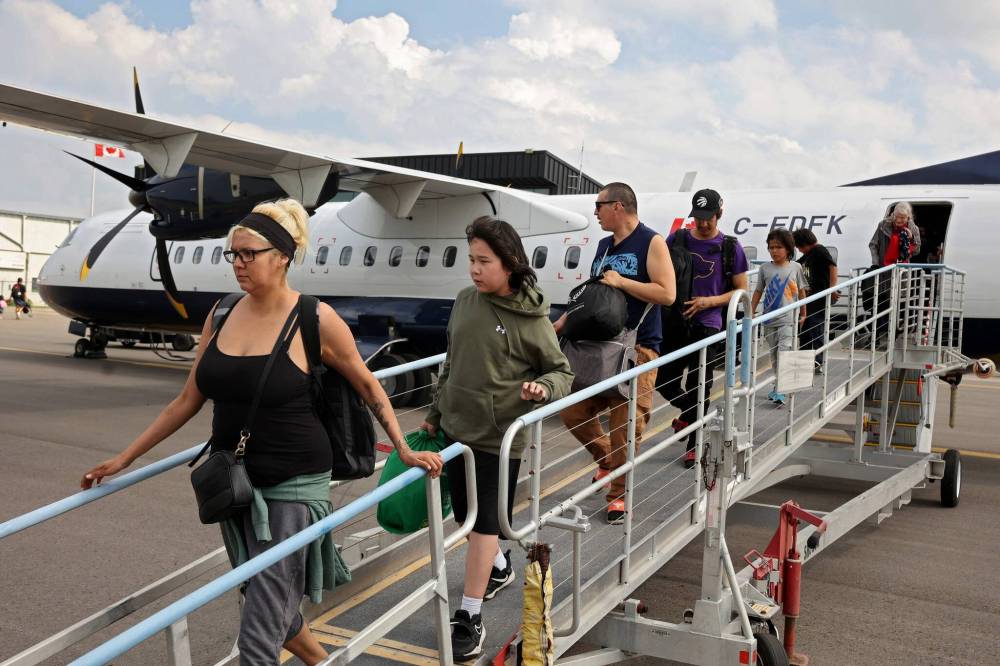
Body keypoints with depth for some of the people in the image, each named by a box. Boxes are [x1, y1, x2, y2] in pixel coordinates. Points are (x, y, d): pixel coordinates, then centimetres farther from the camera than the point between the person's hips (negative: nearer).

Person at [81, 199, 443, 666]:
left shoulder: (315, 320, -12)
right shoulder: (222, 315, 3)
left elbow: (367, 386, 1)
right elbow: (188, 400, 10)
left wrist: (404, 450, -1)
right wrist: (125, 458, 11)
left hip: (292, 486, -6)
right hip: (235, 482, 6)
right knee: (268, 608, 20)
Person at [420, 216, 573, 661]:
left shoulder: (529, 318, -12)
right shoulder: (465, 301, 3)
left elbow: (561, 373, -3)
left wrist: (542, 388, -24)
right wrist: (434, 415, 17)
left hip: (499, 436, -6)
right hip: (456, 428, 6)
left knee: (484, 522, 0)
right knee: (466, 516, 18)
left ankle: (470, 619, 10)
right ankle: (500, 567, 45)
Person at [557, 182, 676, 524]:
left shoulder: (651, 242, -4)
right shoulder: (603, 245, 17)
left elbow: (667, 293, -13)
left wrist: (621, 281, -16)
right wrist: (563, 322, 12)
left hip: (636, 348, -7)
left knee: (625, 425, -5)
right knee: (573, 412, 4)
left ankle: (617, 495, 9)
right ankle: (607, 461, 28)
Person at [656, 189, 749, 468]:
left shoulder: (731, 248, 1)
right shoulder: (676, 239, 6)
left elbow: (741, 290, 4)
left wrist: (709, 301, -11)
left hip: (707, 326, -2)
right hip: (674, 322, 2)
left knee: (699, 388, 1)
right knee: (663, 379, 3)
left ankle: (693, 447, 16)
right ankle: (688, 413, 34)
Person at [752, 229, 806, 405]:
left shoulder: (795, 267, 0)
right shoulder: (765, 268, 2)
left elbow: (801, 291, 8)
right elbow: (758, 292, 7)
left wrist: (803, 314, 12)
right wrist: (751, 313, 2)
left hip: (788, 319, -3)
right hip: (769, 319, 3)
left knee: (784, 352, -14)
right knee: (774, 355, 12)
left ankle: (779, 391, -17)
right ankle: (780, 384, 26)